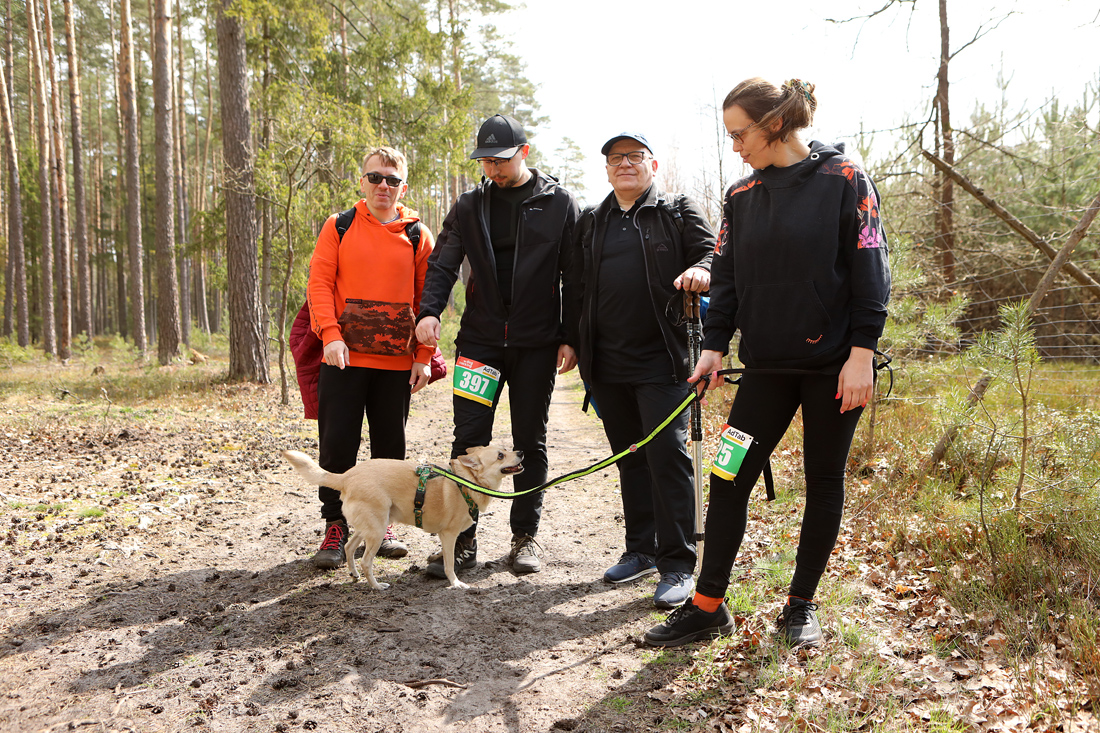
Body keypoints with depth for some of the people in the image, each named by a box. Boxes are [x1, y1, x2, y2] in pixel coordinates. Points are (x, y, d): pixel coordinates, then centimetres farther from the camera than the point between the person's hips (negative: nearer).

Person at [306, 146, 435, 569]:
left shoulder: (417, 236, 7)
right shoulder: (338, 227, 6)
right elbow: (319, 283, 0)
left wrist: (424, 357, 0)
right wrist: (331, 335, -14)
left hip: (397, 362, 1)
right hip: (344, 358, -1)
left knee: (390, 447, 8)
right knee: (337, 445, 0)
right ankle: (336, 528, 13)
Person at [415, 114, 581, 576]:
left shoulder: (559, 204, 2)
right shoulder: (470, 206, 9)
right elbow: (442, 263, 5)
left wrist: (569, 338, -5)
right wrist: (429, 311, -14)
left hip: (536, 344, -1)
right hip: (479, 340, 2)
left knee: (530, 442, 7)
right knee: (469, 440, -1)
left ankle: (525, 535, 20)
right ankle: (462, 540, 7)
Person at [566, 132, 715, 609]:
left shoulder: (678, 213, 6)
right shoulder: (591, 223, 18)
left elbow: (711, 253, -2)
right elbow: (576, 286, 20)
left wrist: (702, 270, -25)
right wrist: (572, 341, 14)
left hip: (661, 359, -5)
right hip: (607, 364, 5)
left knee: (667, 455, -9)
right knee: (630, 458, 13)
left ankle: (677, 564, 0)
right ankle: (642, 550, 26)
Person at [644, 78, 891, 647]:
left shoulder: (844, 181, -5)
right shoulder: (741, 197, 9)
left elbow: (870, 272, -8)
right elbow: (727, 280, 11)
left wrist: (861, 354, -14)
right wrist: (714, 345, 0)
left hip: (834, 365, -4)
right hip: (767, 366, 4)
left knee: (823, 482, 8)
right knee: (727, 480, 0)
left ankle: (801, 605, 23)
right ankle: (708, 605, 11)